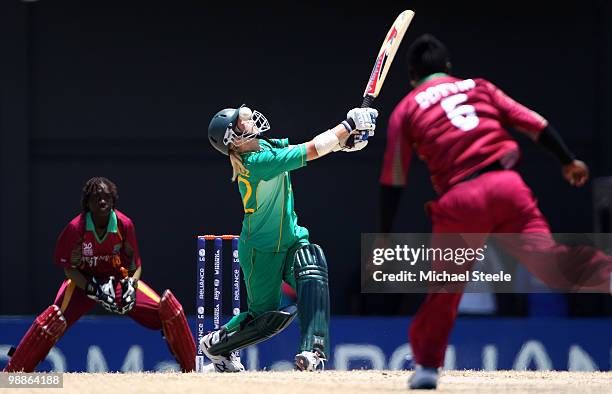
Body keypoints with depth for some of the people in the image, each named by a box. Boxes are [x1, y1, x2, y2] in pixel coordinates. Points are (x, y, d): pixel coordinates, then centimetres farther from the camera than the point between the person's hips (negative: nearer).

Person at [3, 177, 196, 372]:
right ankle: (12, 373, -20)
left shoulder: (124, 225, -16)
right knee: (57, 317, -28)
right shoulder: (76, 228, -22)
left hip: (119, 279, 2)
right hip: (85, 281, -2)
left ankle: (191, 368, 6)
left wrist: (131, 284, -26)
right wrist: (93, 289, -27)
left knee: (167, 306, -11)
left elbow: (135, 264, -6)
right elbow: (70, 268, -13)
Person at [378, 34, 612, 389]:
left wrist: (385, 237, 17)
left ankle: (427, 364, 20)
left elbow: (393, 180, 13)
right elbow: (533, 123, 15)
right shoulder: (479, 87, 22)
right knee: (545, 256, -14)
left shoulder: (406, 110, 16)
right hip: (507, 186, 1)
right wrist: (568, 161, 22)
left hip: (459, 200, -1)